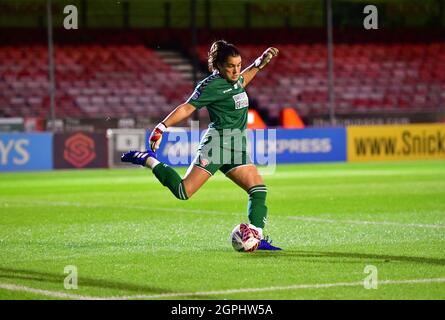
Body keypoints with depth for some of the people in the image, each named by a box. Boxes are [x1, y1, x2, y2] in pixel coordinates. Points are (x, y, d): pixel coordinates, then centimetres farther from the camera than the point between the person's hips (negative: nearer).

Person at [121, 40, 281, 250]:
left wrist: (259, 63, 34)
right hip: (218, 143, -8)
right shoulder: (212, 85, -11)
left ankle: (258, 238, -4)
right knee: (184, 192, -17)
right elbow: (187, 108, -14)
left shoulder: (233, 80, 14)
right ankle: (148, 160, 1)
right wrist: (162, 127, -21)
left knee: (259, 189, -3)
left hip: (237, 147, 8)